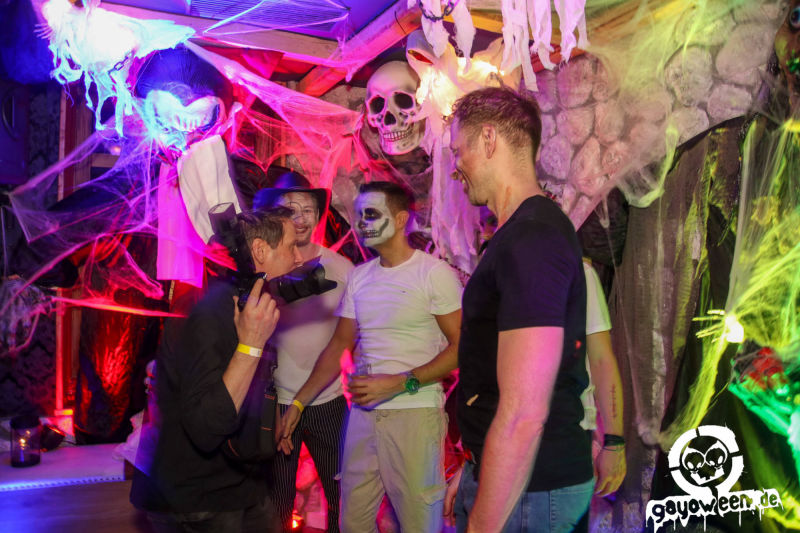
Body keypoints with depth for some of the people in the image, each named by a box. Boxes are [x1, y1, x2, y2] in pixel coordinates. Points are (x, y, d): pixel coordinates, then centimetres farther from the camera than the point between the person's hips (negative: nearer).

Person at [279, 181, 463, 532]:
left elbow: (460, 347, -10)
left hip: (414, 413, -5)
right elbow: (339, 346, 14)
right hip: (362, 412, 5)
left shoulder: (434, 273, -7)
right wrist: (298, 403, 8)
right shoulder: (358, 276, 11)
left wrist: (399, 383, -18)